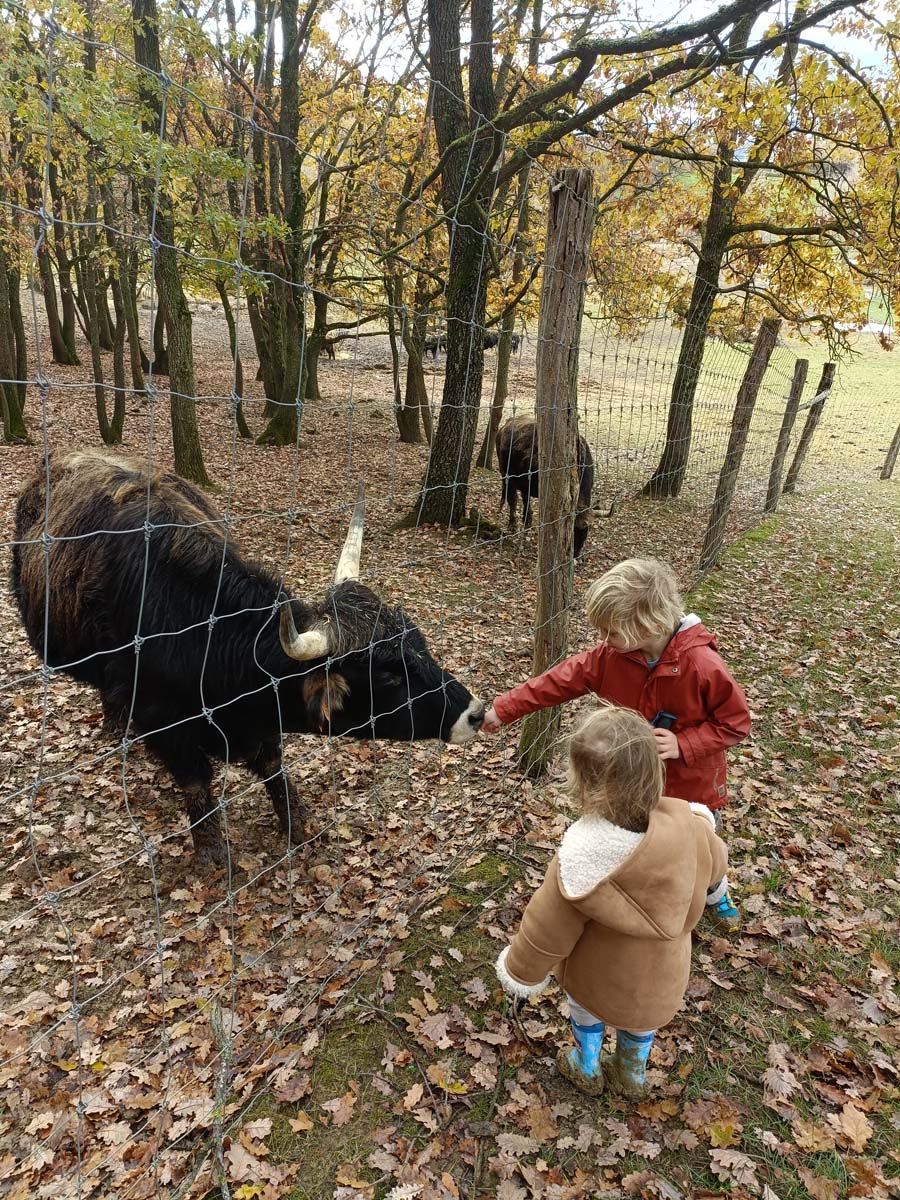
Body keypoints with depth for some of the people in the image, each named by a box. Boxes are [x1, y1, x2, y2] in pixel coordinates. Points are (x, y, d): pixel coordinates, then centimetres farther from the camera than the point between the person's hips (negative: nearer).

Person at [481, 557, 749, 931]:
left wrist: (682, 744, -31)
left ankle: (716, 893, 59)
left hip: (691, 784, -2)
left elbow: (735, 722, -20)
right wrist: (504, 709, -14)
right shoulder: (611, 656, -19)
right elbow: (561, 680, -13)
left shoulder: (703, 665, -31)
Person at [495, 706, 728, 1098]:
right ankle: (632, 1074, 58)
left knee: (585, 1007, 31)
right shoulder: (687, 826, -31)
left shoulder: (578, 863, -41)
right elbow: (714, 862, -6)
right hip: (661, 978, 3)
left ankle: (587, 1068, 55)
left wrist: (519, 970, -5)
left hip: (598, 979, -3)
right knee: (639, 1015, 34)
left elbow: (545, 932, -25)